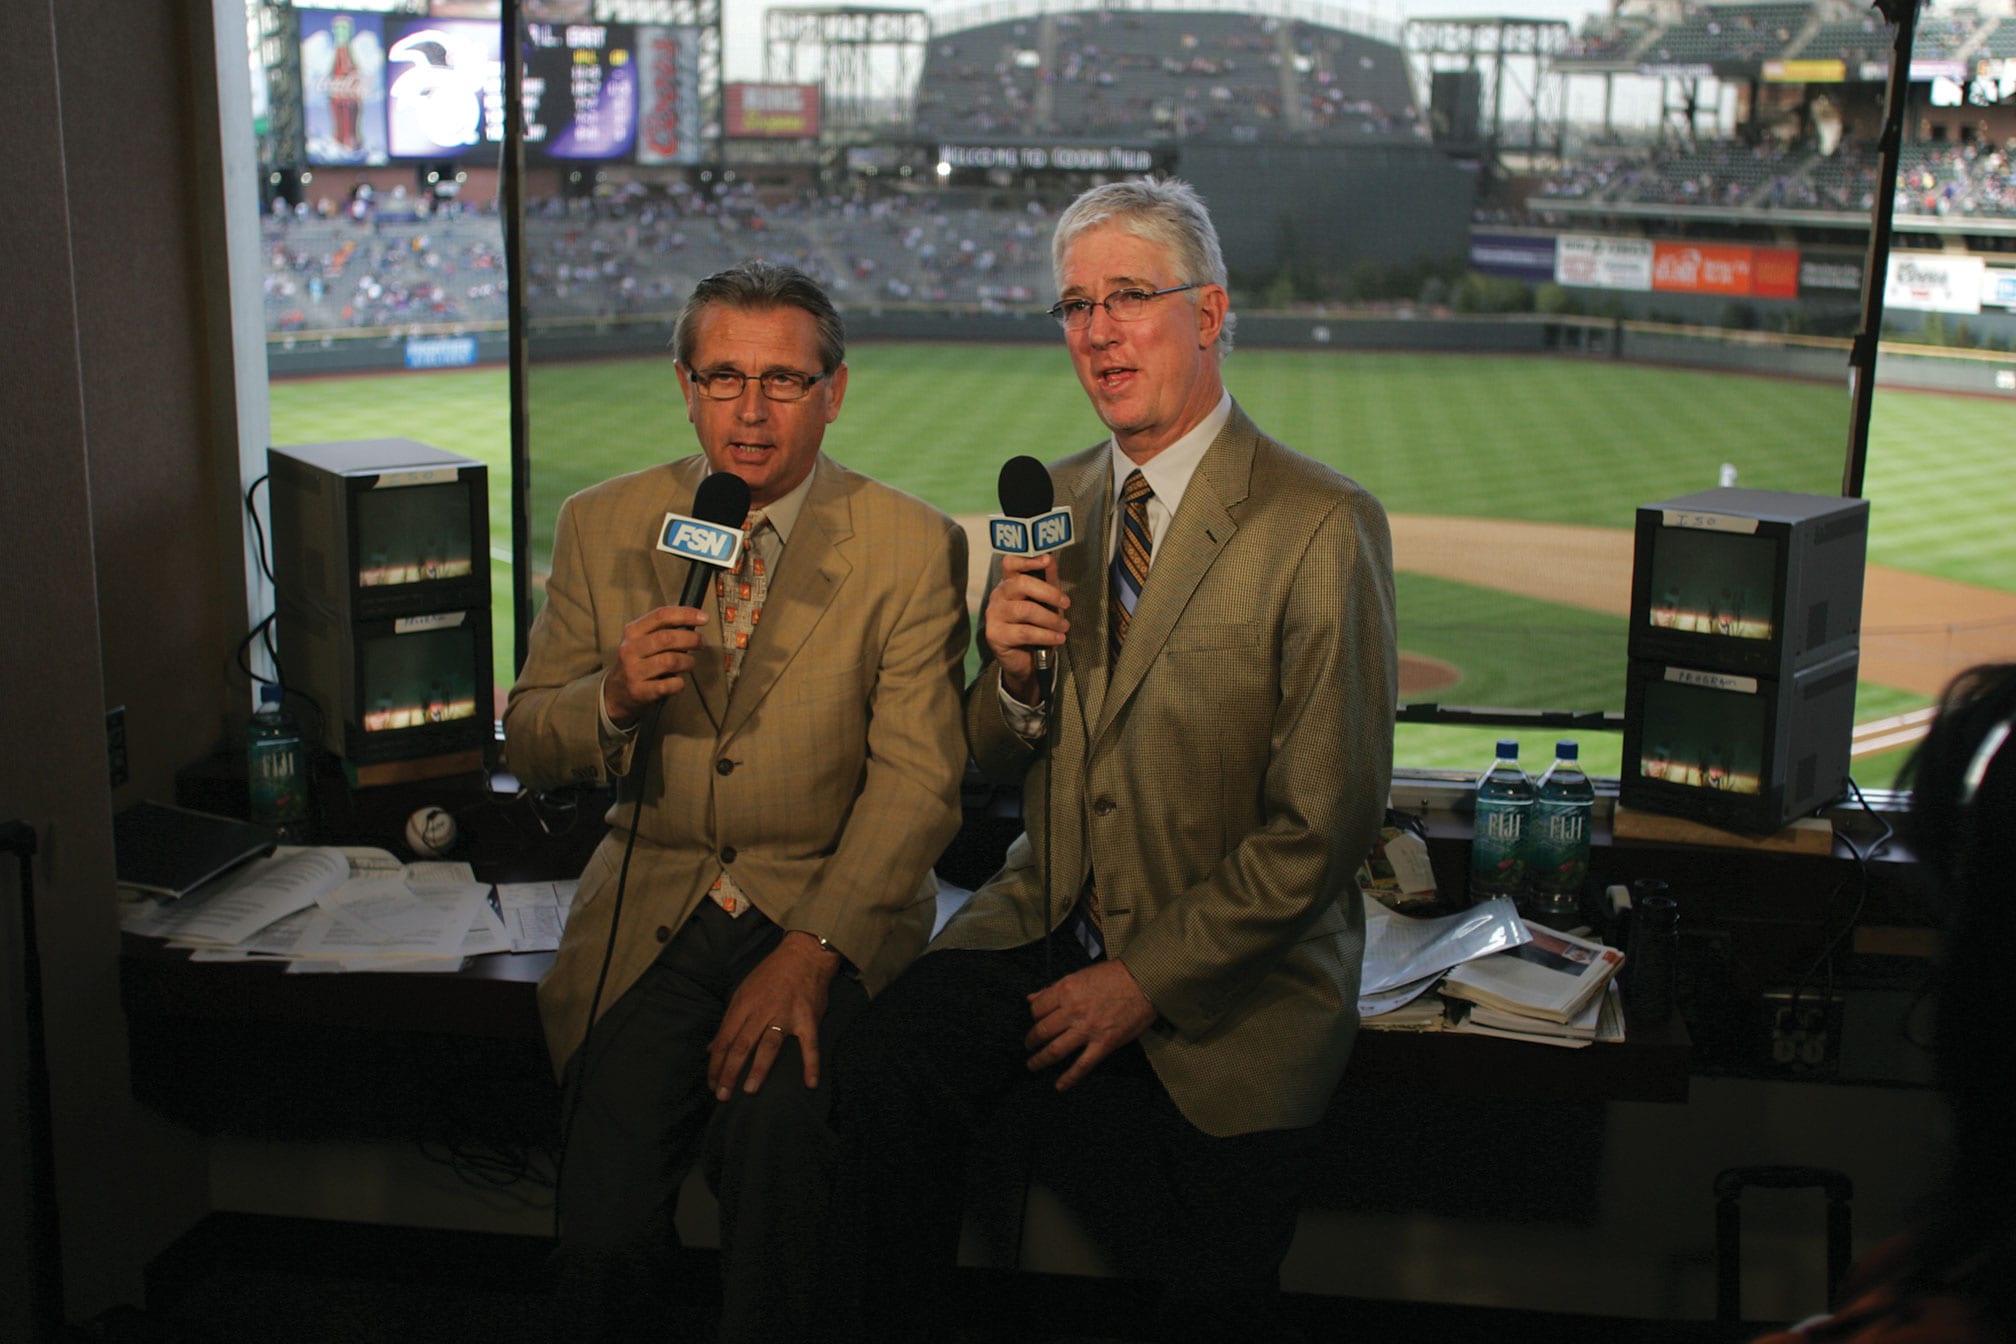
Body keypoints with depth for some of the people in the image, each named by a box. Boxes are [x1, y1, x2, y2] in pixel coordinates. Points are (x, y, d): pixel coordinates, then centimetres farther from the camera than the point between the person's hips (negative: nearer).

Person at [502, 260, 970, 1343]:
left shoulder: (912, 546, -3)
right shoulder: (602, 527, 6)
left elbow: (917, 778, -9)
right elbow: (529, 746, 10)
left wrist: (810, 950, -21)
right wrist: (613, 695, -13)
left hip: (834, 904, -2)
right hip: (652, 903, 2)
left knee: (772, 1113, -27)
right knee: (605, 1223, -17)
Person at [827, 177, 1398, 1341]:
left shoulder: (1322, 525, -13)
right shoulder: (1059, 500, 6)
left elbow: (1325, 824, -15)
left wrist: (1146, 978, -15)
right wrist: (1012, 672, -11)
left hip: (1231, 978, -4)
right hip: (1051, 919, 4)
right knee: (884, 1075, -22)